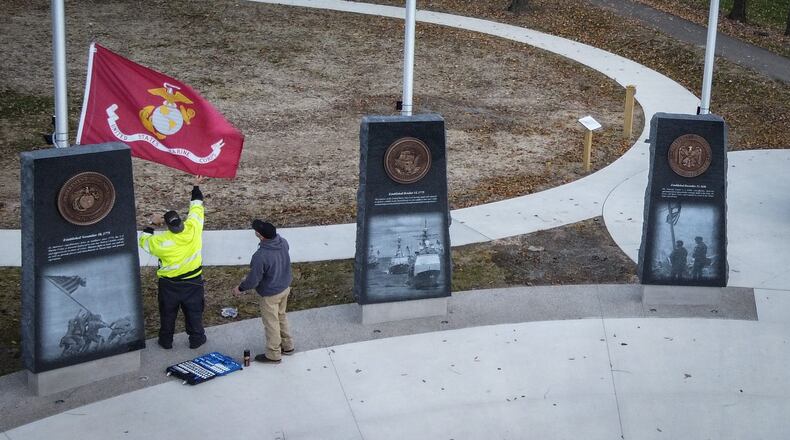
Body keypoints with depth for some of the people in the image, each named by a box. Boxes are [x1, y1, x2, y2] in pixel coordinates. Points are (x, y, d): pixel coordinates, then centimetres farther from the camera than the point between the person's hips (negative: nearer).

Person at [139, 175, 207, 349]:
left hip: (169, 285, -2)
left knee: (168, 313, 19)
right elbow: (197, 208, -6)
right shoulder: (193, 228, -22)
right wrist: (196, 187, 5)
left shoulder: (161, 242, -28)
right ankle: (196, 339, 32)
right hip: (193, 282, 2)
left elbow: (144, 241, -7)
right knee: (194, 312, 19)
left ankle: (166, 340, 33)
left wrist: (152, 223, 1)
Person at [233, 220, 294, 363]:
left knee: (271, 323, 13)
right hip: (285, 288, 7)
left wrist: (240, 288, -5)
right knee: (281, 316, 28)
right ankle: (287, 346, 44)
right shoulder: (283, 243, -14)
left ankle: (273, 355, 30)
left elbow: (253, 280, -24)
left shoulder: (260, 256, -36)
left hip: (270, 295, -7)